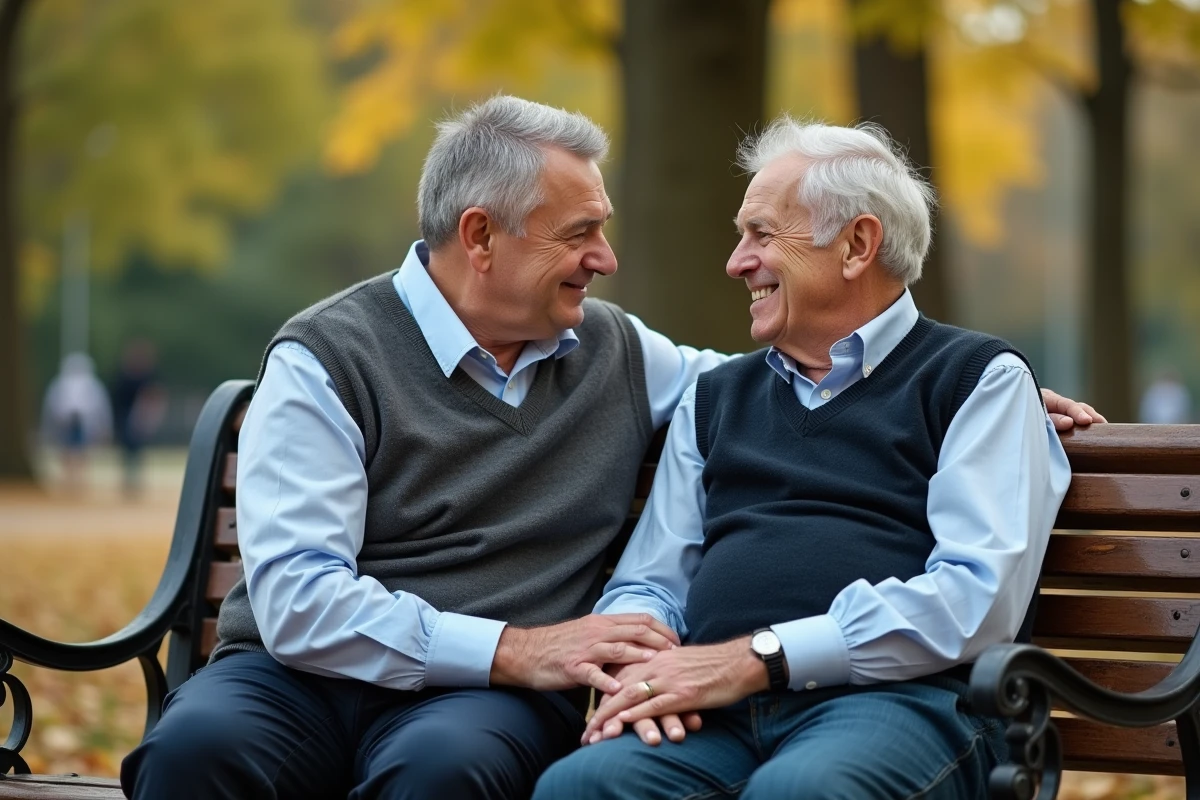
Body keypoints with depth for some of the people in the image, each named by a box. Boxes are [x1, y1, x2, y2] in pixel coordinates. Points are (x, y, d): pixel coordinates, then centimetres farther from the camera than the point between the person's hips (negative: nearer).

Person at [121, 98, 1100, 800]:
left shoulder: (615, 353, 16)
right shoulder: (327, 360, -1)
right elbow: (297, 596, -12)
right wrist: (512, 649, -18)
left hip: (484, 697, 2)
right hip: (305, 672, -2)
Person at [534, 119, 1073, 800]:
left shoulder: (981, 378, 10)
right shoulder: (717, 398, 28)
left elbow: (979, 597, -6)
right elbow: (647, 587, 24)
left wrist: (757, 658, -12)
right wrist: (638, 666, -3)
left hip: (896, 699, -4)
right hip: (722, 719, 5)